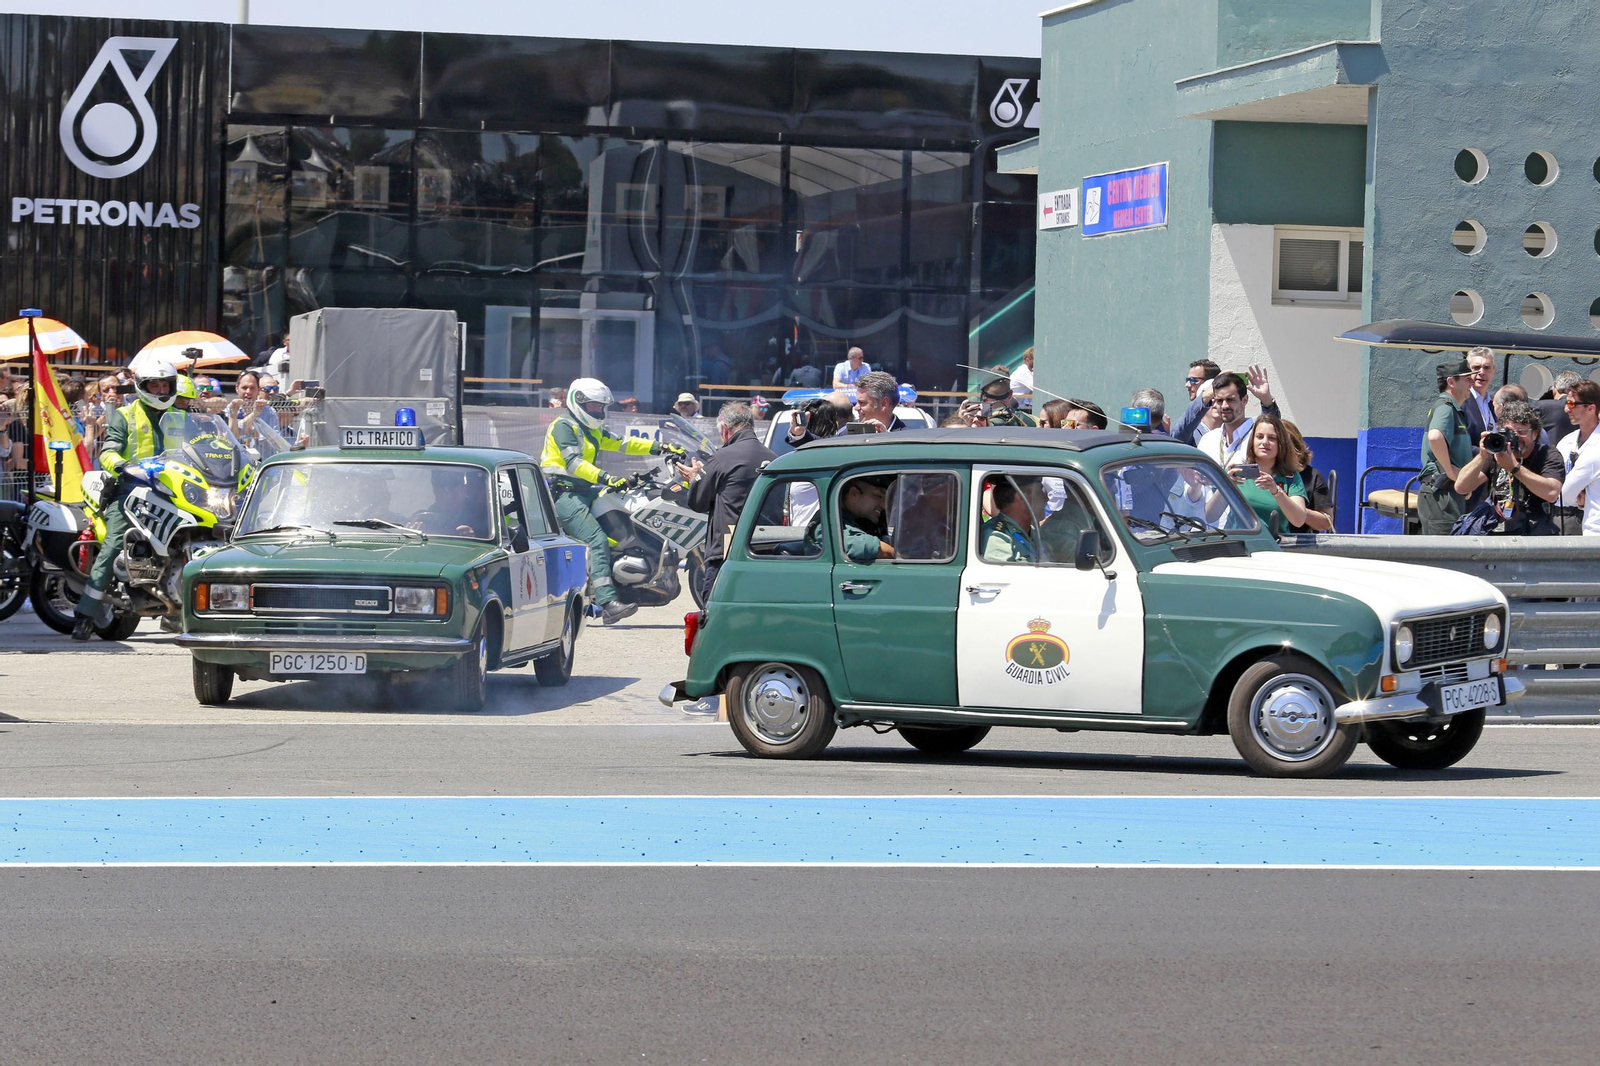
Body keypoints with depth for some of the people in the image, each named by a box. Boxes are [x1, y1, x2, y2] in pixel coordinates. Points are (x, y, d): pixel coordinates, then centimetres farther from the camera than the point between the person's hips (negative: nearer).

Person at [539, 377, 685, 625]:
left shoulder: (592, 431, 22)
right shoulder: (563, 426, -9)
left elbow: (622, 444, 19)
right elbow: (573, 462, -23)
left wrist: (661, 447, 10)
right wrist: (606, 478, -35)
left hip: (583, 491, 11)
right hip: (562, 493, -11)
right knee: (597, 540, -26)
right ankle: (607, 604, -38)